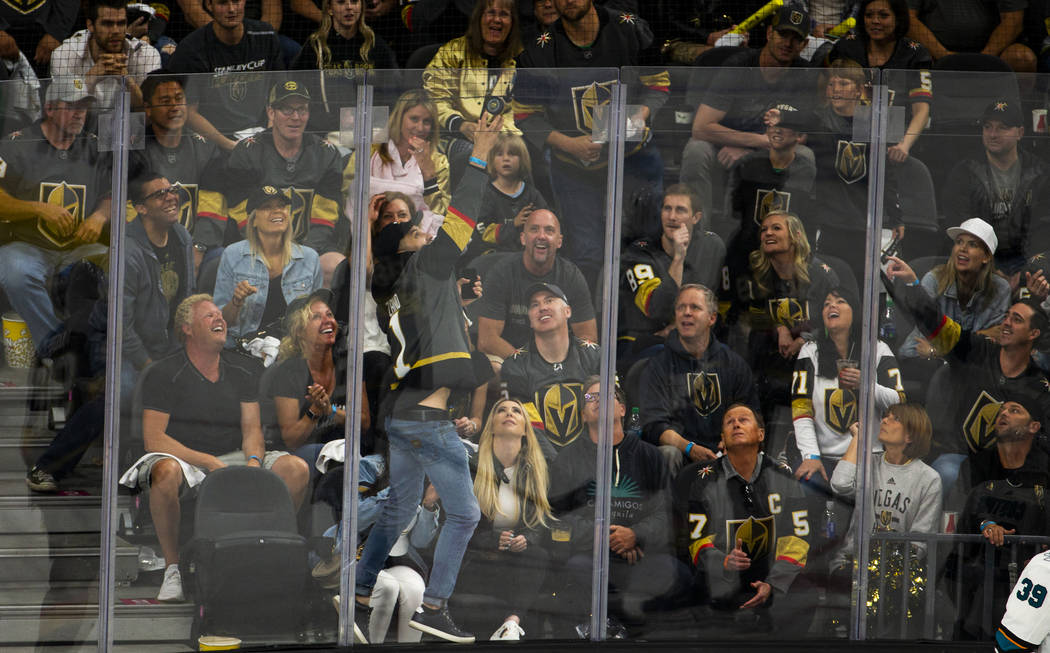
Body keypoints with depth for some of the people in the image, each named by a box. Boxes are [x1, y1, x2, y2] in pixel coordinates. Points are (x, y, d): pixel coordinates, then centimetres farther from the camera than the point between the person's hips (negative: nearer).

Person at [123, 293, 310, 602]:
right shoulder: (163, 374, -4)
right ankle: (172, 568, -24)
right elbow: (154, 439, -12)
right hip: (182, 457, -5)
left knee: (296, 469, -17)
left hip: (232, 458, 5)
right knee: (167, 471, -41)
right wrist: (209, 462, -21)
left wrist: (253, 461, -17)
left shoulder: (240, 371, 13)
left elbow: (251, 429, 8)